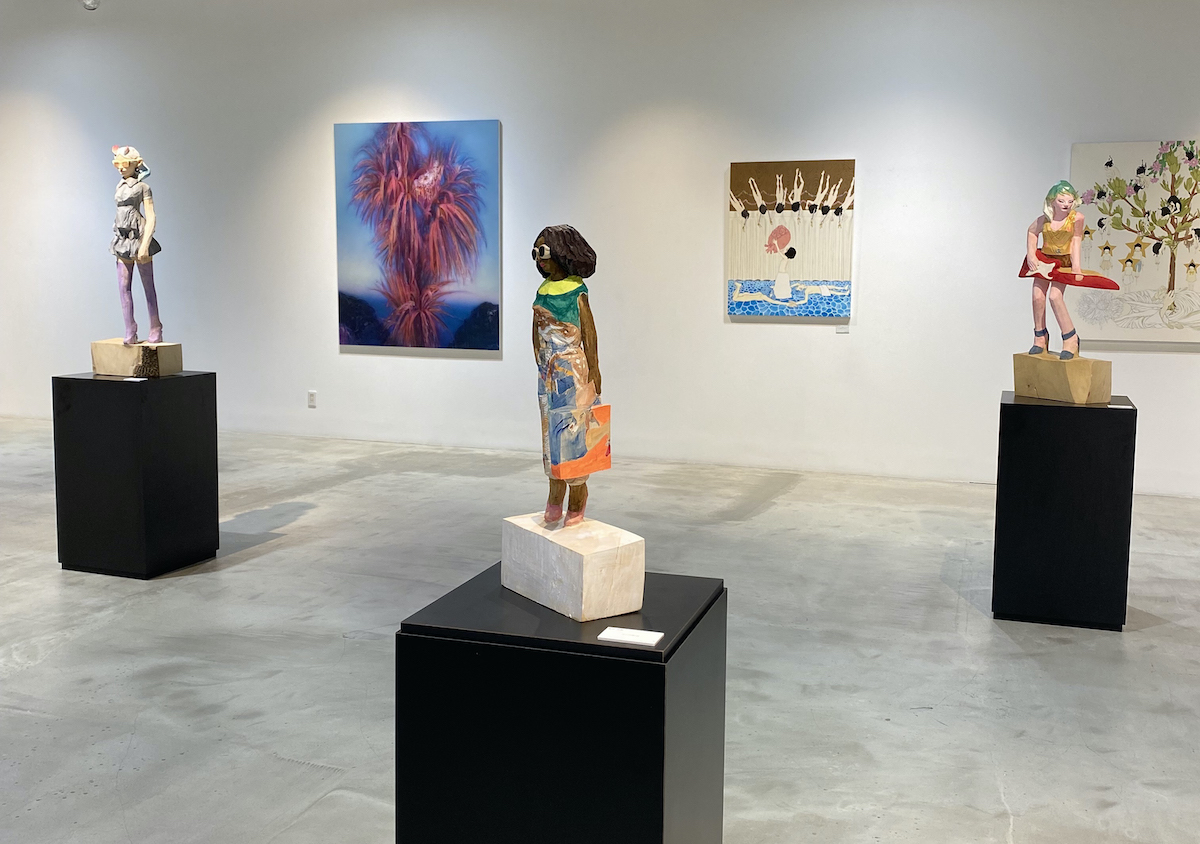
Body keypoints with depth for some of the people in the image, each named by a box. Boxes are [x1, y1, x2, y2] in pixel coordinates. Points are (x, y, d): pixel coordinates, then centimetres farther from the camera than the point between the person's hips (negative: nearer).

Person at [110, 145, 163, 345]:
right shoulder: (120, 186, 15)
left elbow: (151, 218, -10)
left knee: (148, 286, 0)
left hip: (138, 237, -6)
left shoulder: (143, 187, -4)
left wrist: (145, 244, -19)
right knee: (124, 287, 0)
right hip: (123, 239, 6)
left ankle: (155, 332, 6)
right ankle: (130, 332, 1)